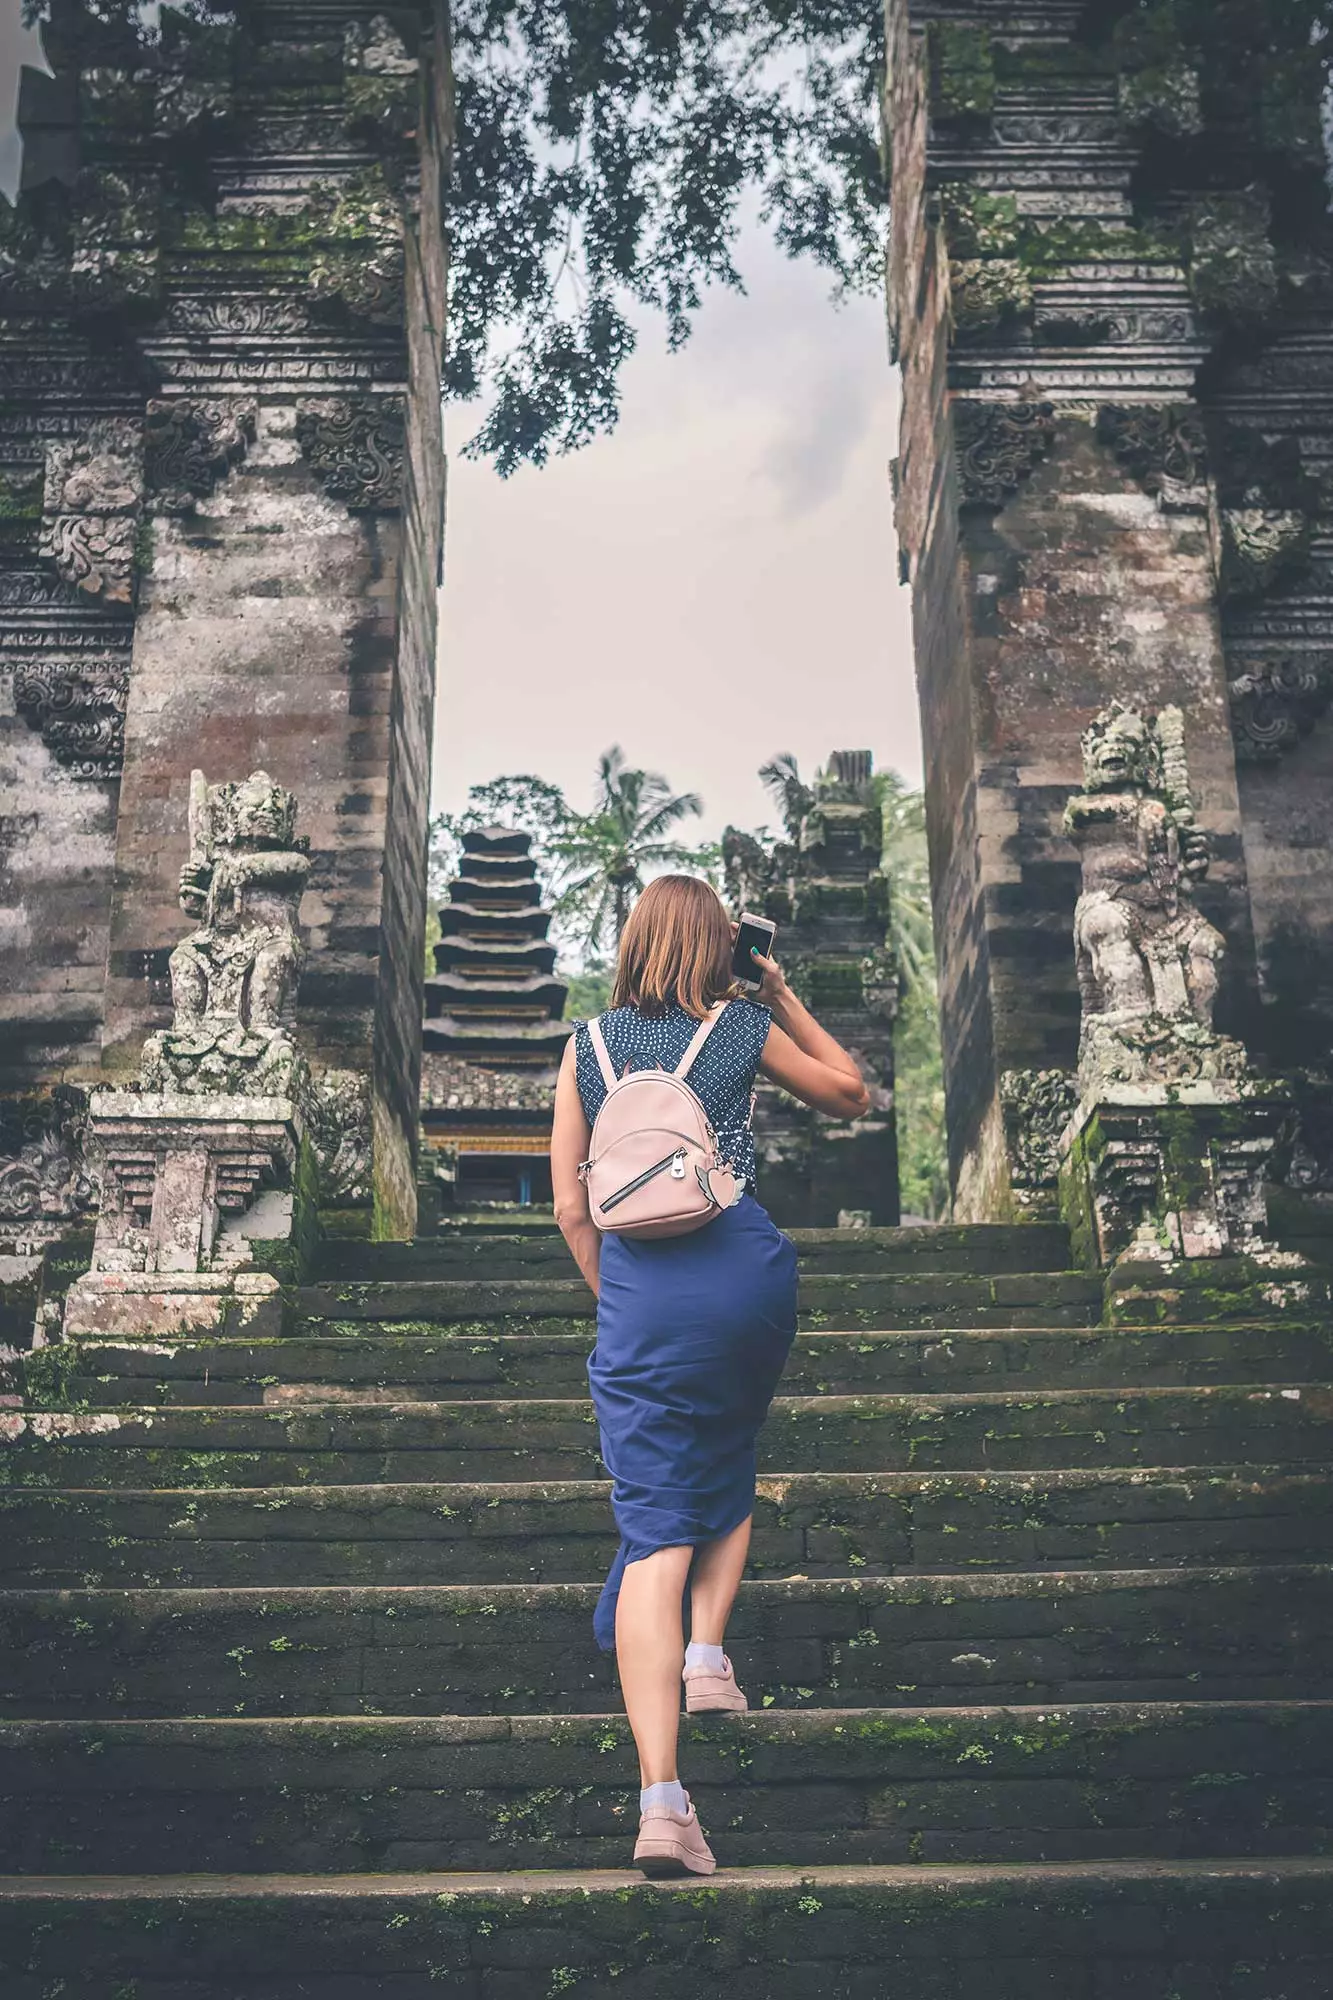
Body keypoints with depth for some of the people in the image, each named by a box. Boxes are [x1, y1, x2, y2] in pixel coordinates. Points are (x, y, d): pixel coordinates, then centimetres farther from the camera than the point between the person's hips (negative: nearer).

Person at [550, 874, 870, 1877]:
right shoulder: (746, 1028, 7)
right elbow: (853, 1093, 24)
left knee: (655, 1524, -4)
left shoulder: (588, 1044, 11)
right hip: (744, 1264, 0)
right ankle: (708, 1652, 15)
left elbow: (572, 1206, 8)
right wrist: (785, 998, 25)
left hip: (637, 1281, 0)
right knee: (728, 1468, 29)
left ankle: (661, 1798, -12)